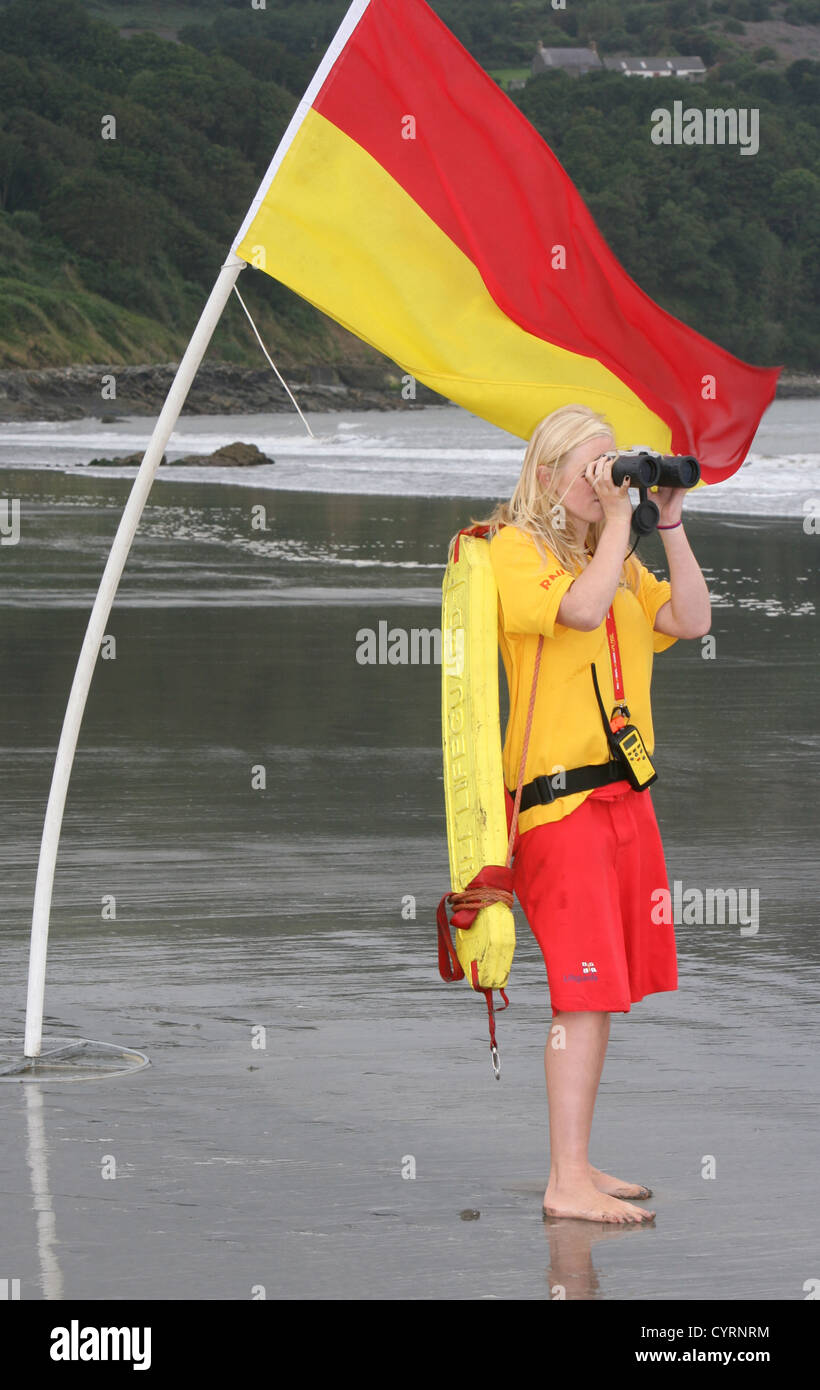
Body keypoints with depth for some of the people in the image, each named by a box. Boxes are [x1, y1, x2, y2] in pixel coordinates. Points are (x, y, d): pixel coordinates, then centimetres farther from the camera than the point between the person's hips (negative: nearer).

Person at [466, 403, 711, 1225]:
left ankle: (575, 1164, 16)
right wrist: (617, 518, -13)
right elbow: (581, 608, -22)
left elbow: (689, 621, 9)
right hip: (560, 797, -8)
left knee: (603, 992, 9)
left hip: (624, 796, 8)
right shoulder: (514, 549, -5)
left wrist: (669, 525, 4)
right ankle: (568, 1183, -13)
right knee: (587, 991, -13)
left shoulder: (615, 559, 18)